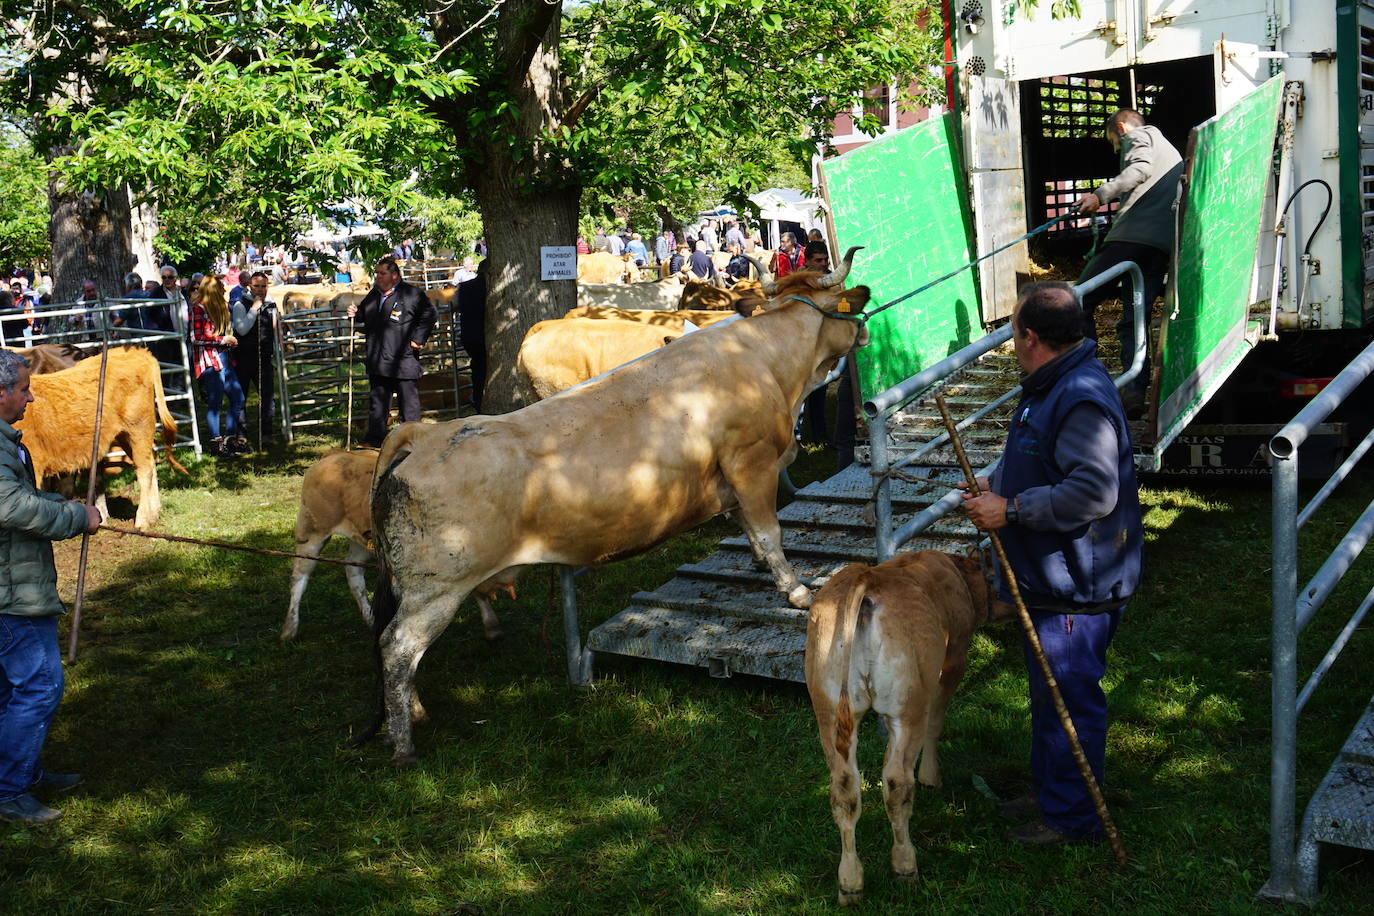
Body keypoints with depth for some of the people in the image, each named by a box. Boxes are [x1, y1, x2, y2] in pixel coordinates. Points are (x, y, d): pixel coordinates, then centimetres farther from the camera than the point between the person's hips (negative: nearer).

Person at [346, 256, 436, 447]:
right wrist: (355, 312, 7)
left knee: (408, 398, 1)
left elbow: (428, 314, -4)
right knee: (378, 398, 11)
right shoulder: (373, 295, 14)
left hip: (403, 358, -6)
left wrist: (418, 338, -8)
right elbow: (366, 315, 29)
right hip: (377, 360, 6)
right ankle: (375, 437, 17)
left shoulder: (412, 294, -7)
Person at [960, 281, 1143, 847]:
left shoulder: (1082, 400, -25)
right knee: (1048, 693, 23)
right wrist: (996, 486, 7)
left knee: (1069, 698, 2)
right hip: (1051, 575, 11)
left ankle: (1072, 817, 17)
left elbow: (1093, 494, -32)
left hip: (1077, 587, -11)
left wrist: (1011, 509, -26)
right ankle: (1050, 792, 38)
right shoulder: (1050, 386, 11)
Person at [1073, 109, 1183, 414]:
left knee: (1079, 300, -1)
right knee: (1134, 320, 4)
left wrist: (1102, 194, -24)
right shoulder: (1171, 150, 37)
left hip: (1132, 238, -8)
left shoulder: (1138, 136, 10)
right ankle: (1136, 391, -9)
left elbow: (1141, 168, -13)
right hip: (1163, 246, 8)